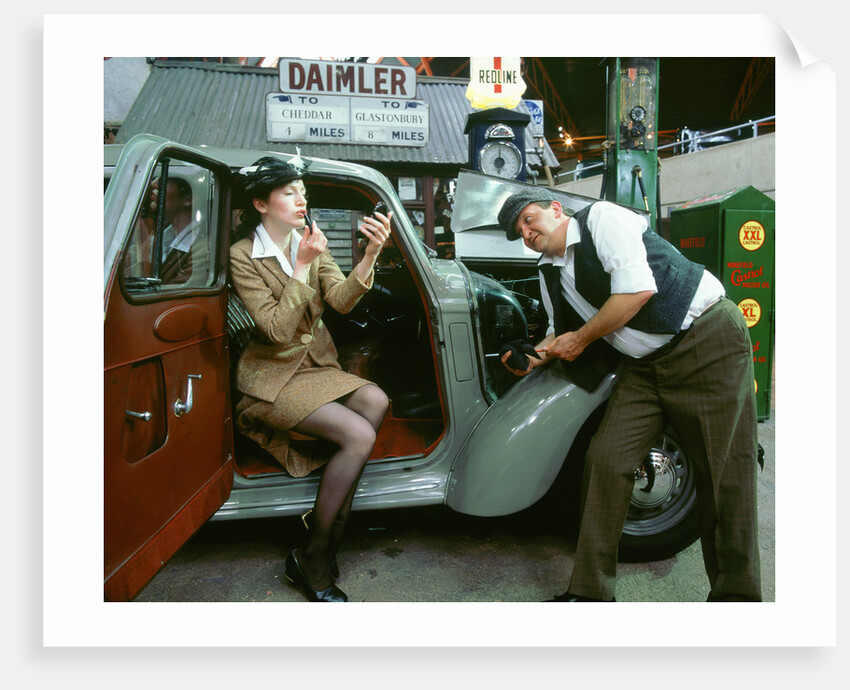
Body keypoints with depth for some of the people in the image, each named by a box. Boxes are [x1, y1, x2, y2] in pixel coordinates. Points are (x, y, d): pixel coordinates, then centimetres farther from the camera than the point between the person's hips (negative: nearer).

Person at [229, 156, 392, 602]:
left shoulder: (310, 243, 9)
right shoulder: (243, 256, -9)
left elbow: (342, 300, -7)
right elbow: (278, 329, -17)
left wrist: (370, 254, -23)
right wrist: (302, 267, -20)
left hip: (316, 365, 6)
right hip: (271, 377, -6)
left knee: (375, 401, -24)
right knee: (359, 434, -26)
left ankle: (328, 542, -12)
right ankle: (312, 560, -8)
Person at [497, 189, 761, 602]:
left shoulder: (601, 217, -9)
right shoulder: (550, 274, 12)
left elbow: (638, 289, -20)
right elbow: (561, 331, 22)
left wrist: (581, 338, -10)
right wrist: (536, 356, 1)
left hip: (709, 341, -6)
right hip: (644, 365, 7)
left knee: (723, 473, -1)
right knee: (605, 460, -5)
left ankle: (735, 595, 18)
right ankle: (589, 592, 6)